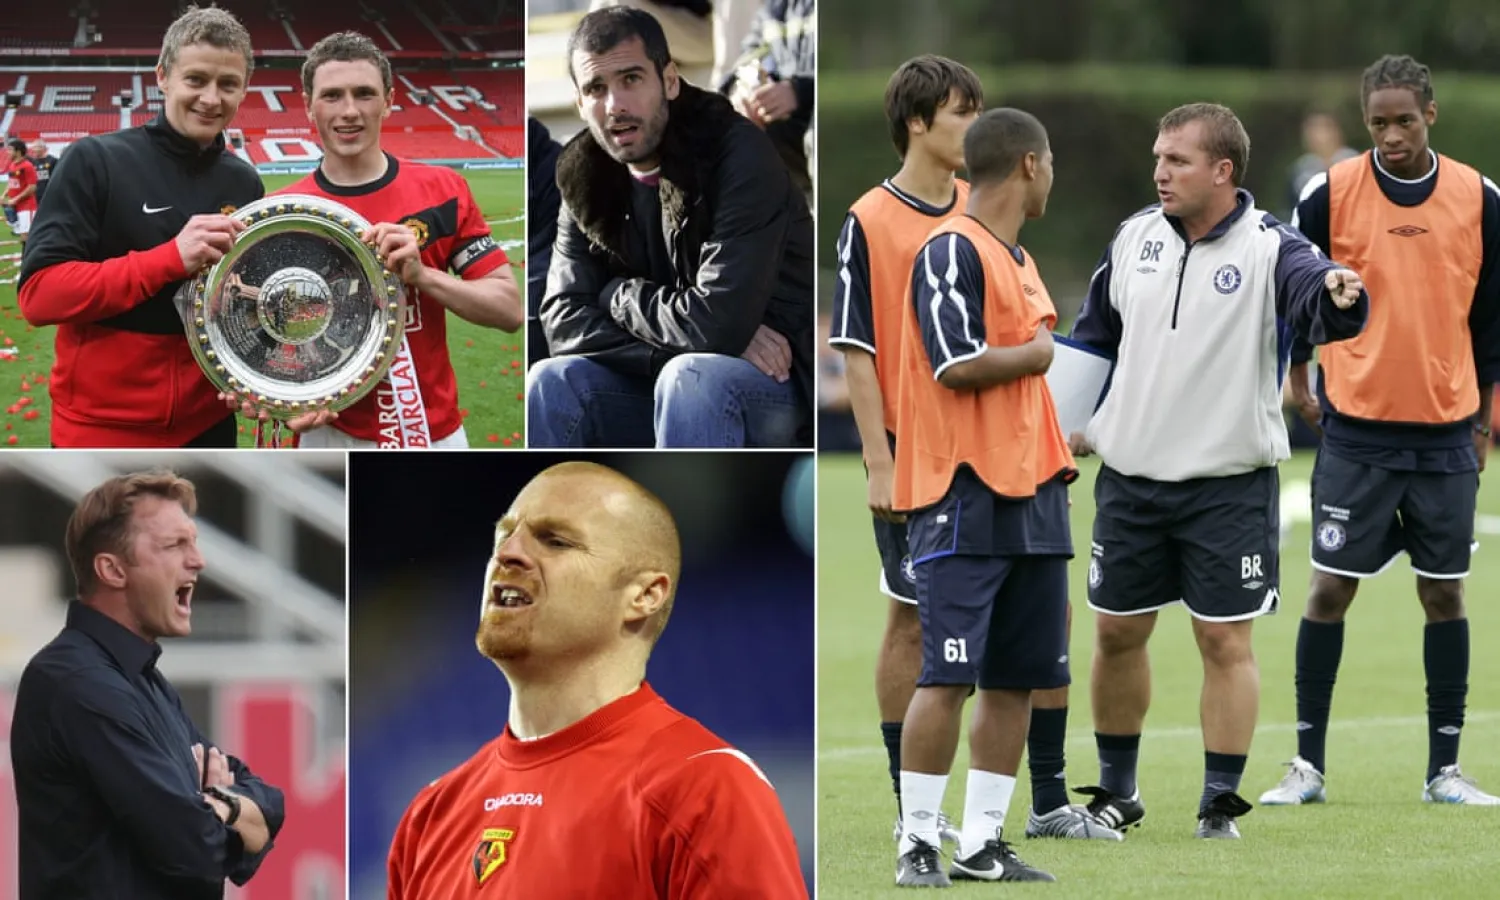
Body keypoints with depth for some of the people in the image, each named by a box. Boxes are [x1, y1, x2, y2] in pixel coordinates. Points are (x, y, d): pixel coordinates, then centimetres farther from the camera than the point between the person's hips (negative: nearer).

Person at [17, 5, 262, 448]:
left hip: (206, 428, 5)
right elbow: (39, 292, -17)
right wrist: (170, 259, -25)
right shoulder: (95, 162, -8)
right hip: (100, 433, -5)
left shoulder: (244, 184, 7)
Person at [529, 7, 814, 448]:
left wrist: (620, 296, -11)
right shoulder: (585, 183, 1)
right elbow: (565, 325, -9)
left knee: (691, 378, -36)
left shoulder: (740, 156, -18)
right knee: (552, 384, -19)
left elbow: (720, 323, -28)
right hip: (658, 391, 6)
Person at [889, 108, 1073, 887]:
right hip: (965, 499, -9)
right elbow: (961, 365, -20)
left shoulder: (1019, 261, 18)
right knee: (948, 675, -9)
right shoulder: (952, 252, -11)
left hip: (1028, 498, 9)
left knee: (1018, 677, 7)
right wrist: (1038, 352, -5)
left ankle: (982, 843, 13)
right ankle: (917, 844, -4)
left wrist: (1054, 467, 18)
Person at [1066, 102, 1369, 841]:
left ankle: (1220, 802, 6)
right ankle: (1116, 792, 26)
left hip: (1228, 487, -5)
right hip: (1129, 476, 5)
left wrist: (1337, 295, -55)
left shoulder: (1268, 248, -11)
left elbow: (1314, 295, -32)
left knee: (1225, 641, -3)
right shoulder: (1135, 237, 4)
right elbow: (1095, 332, 18)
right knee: (1117, 634, 11)